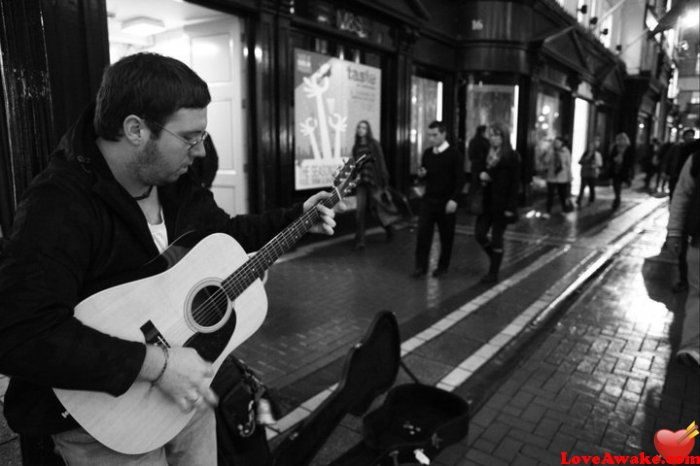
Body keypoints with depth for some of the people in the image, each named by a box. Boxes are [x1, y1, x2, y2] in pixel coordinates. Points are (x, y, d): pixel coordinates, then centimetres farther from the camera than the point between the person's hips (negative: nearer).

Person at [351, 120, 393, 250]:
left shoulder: (374, 144, -2)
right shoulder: (356, 147, 11)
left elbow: (380, 163, -4)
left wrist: (383, 182, -8)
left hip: (373, 181, -3)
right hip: (361, 182, 4)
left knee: (375, 208, 3)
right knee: (360, 211, -5)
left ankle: (389, 229, 31)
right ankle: (359, 241, 0)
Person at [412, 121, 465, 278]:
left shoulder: (455, 155, -7)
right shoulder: (427, 153, 8)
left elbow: (460, 180, -11)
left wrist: (454, 199, -22)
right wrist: (421, 174, -5)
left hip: (446, 202, -4)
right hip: (428, 200, 4)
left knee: (446, 236, 7)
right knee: (423, 233, -3)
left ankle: (443, 266, 21)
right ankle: (421, 266, 5)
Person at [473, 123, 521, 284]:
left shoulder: (511, 156, -9)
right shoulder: (487, 154, 9)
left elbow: (515, 183, -11)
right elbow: (479, 171, 18)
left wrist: (511, 207, -16)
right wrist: (481, 175, -7)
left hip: (501, 204, -6)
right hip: (487, 202, 6)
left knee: (496, 238, 2)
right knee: (479, 234, 3)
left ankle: (493, 273, 14)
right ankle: (495, 258, 30)